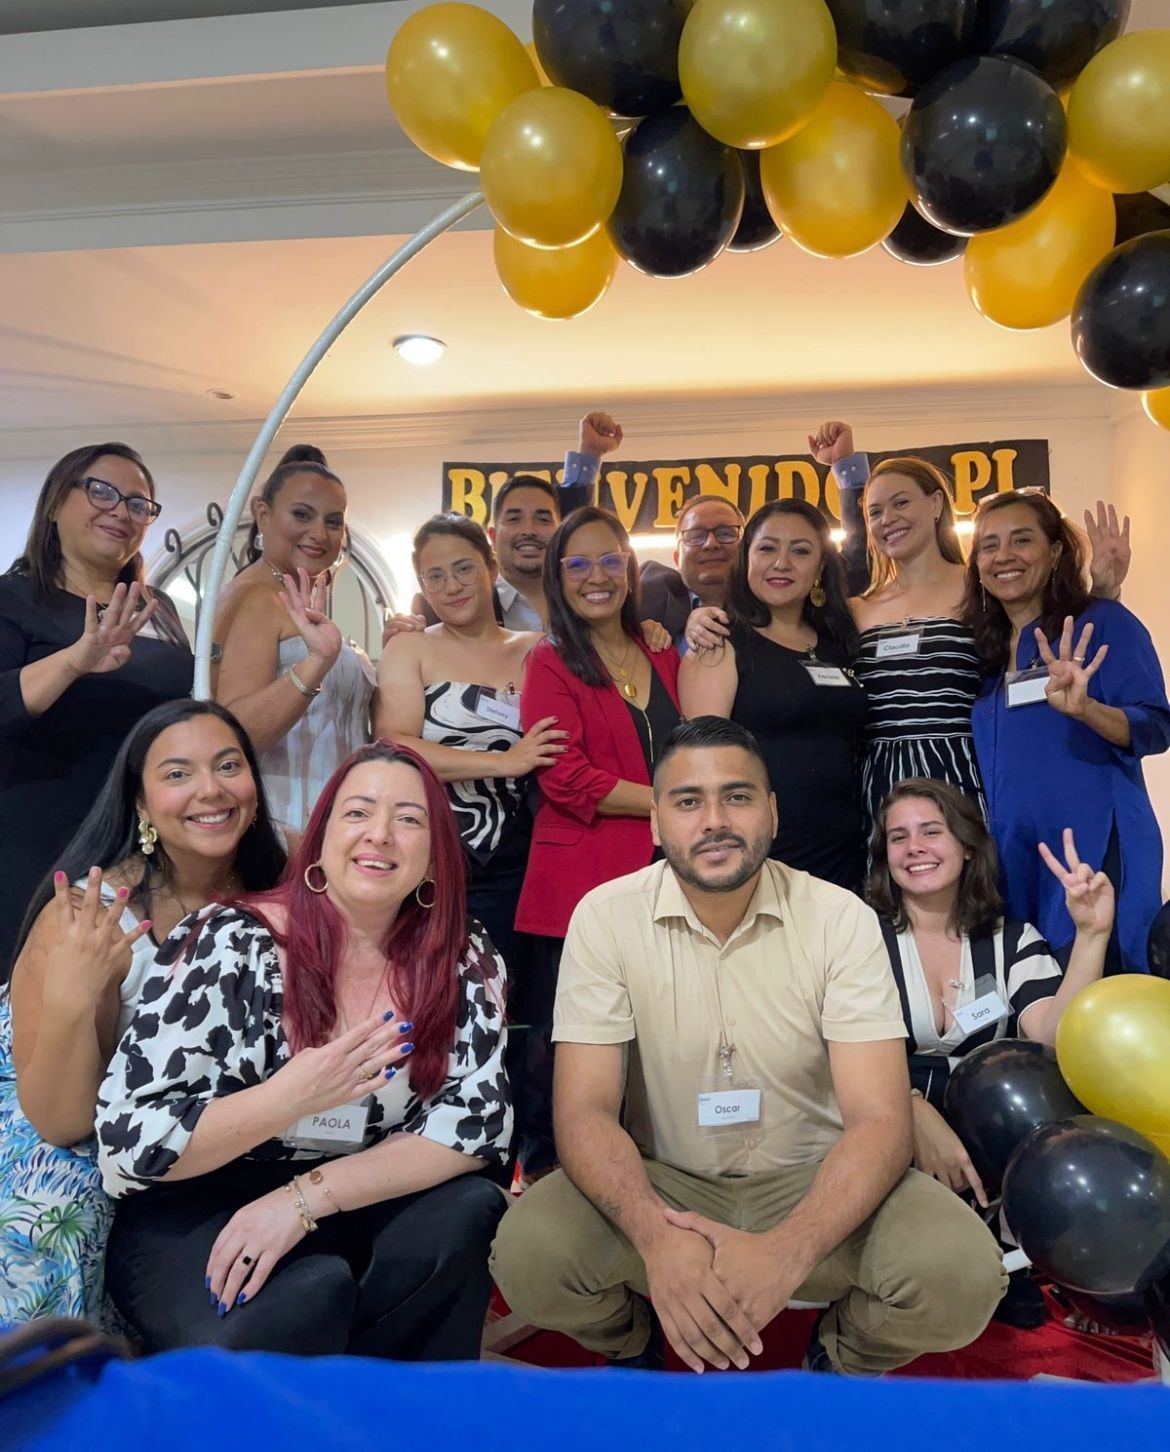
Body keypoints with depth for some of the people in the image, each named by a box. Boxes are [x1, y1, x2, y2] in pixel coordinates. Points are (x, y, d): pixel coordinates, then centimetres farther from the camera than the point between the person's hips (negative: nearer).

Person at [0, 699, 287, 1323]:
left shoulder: (271, 891, -15)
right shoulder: (92, 913, -28)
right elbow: (58, 1123, -25)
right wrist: (68, 1003, -44)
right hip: (62, 1130, -3)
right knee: (50, 1224, -32)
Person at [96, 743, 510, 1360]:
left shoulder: (466, 963, -5)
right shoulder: (229, 944, -13)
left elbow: (475, 1124, -13)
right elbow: (125, 1138, -14)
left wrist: (305, 1198, -23)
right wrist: (290, 1098, -29)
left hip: (351, 1216, 3)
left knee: (469, 1211, -25)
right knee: (311, 1293, -32)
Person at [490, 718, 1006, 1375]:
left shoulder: (842, 919, -11)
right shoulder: (605, 917, -11)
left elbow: (880, 1118, -16)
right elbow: (585, 1110, -14)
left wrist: (787, 1250, -34)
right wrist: (656, 1235, -35)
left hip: (814, 1180, 1)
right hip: (660, 1184, 0)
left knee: (965, 1271, -26)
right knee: (526, 1253, -28)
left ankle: (843, 1359, 11)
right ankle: (632, 1349, 10)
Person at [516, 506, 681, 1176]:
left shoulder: (663, 658, 16)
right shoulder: (550, 664, 0)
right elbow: (565, 777, -11)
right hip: (578, 880, -4)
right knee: (565, 1045, 4)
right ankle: (545, 1173, 23)